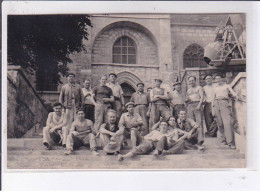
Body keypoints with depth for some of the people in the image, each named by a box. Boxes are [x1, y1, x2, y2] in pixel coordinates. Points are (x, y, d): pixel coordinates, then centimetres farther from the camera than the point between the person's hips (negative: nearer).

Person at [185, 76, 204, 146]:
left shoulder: (199, 88, 10)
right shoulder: (188, 90, 25)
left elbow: (202, 97, -2)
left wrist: (199, 105, -15)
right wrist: (186, 100, 5)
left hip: (197, 105, -5)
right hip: (190, 106, 5)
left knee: (199, 122, -15)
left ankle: (200, 139, -25)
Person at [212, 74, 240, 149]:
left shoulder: (227, 86, 16)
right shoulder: (215, 88, 24)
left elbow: (233, 92, 2)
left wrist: (236, 97, -21)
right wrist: (213, 109, 16)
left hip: (225, 103, -4)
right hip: (216, 104, 4)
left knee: (227, 122, -16)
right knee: (220, 123, -1)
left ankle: (230, 142, -21)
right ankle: (223, 139, 11)